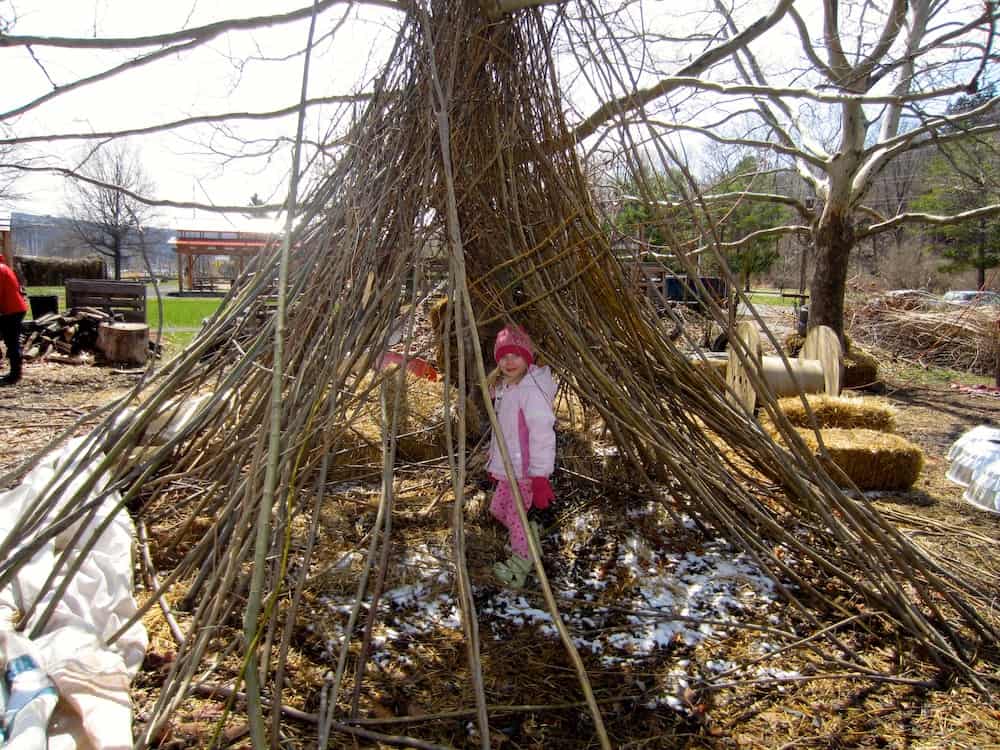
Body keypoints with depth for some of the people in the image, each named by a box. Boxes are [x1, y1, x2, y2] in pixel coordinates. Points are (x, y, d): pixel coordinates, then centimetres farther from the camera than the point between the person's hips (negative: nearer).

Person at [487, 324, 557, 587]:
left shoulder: (531, 390, -21)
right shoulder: (504, 387, 9)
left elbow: (542, 433, -26)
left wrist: (540, 477, -28)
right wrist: (495, 463, 23)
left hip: (525, 470, -9)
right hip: (508, 468, 9)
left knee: (514, 516, 2)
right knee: (497, 508, 22)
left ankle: (519, 567, 23)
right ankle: (530, 536, 44)